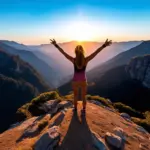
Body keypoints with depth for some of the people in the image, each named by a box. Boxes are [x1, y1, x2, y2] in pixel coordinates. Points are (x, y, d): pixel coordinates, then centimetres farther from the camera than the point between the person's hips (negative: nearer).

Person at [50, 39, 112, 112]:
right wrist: (104, 45, -18)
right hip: (83, 81, 0)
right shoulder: (86, 60, -21)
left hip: (75, 81, 0)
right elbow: (96, 52, -21)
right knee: (83, 97, 22)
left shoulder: (73, 60, -21)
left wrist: (56, 45, -13)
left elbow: (63, 52, -18)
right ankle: (84, 109, 38)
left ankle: (75, 109, 44)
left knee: (75, 96, 24)